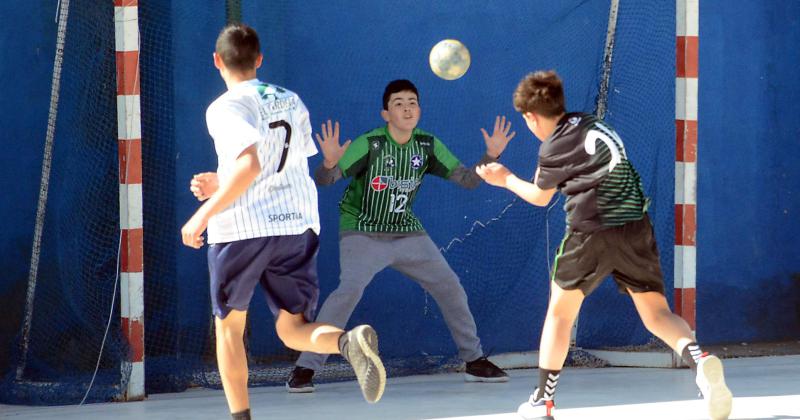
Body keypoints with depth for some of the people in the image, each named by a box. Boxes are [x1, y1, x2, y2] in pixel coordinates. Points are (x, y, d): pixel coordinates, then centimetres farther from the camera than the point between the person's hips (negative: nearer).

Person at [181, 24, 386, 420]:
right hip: (297, 223, 5)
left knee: (229, 325, 15)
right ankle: (350, 341, -26)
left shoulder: (226, 108, -7)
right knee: (293, 329, 6)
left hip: (242, 227, -5)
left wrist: (203, 215, -16)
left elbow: (250, 166, -22)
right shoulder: (291, 101, 15)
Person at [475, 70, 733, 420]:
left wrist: (506, 179, 31)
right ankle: (700, 361, -26)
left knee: (560, 312, 13)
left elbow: (540, 197, 14)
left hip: (592, 233, -5)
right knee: (657, 314, 4)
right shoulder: (590, 122, 15)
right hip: (636, 227, 5)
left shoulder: (554, 148, -3)